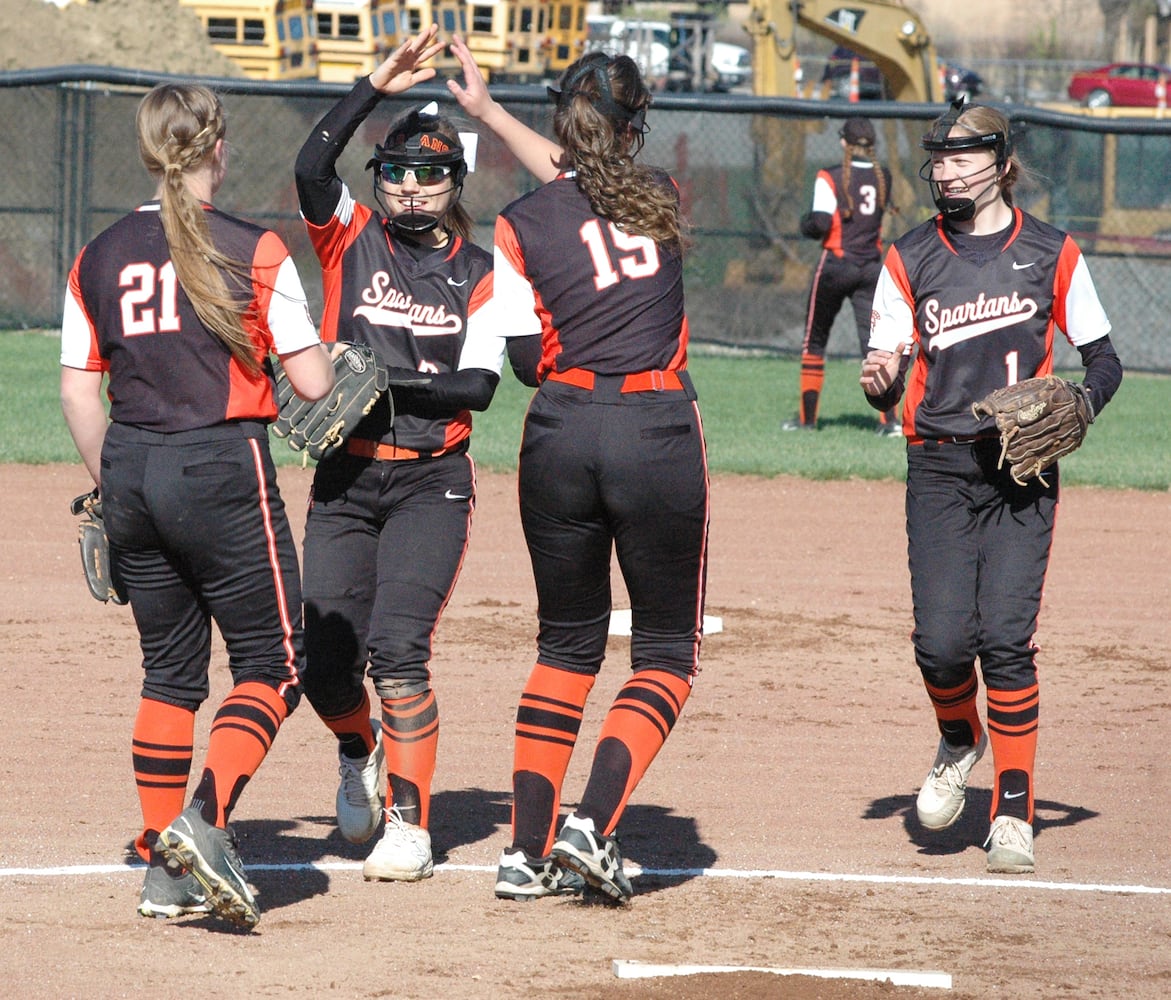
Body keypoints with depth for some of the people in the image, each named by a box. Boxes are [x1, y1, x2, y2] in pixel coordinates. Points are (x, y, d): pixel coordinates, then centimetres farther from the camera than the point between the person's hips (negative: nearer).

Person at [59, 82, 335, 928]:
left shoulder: (99, 258, 5)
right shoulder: (254, 253, -7)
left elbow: (79, 392, 7)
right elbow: (313, 382, -7)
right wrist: (342, 366, 16)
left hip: (131, 473, 5)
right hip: (223, 470, -5)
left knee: (171, 671, 14)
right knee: (271, 665, 4)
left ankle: (165, 871, 12)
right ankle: (206, 821, -17)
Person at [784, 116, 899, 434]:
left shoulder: (831, 178, -9)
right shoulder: (882, 178, 6)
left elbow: (819, 224, -16)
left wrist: (805, 222, 5)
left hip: (836, 263, -3)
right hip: (871, 268, 3)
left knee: (815, 341, 12)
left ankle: (807, 417, 17)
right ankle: (890, 418, -16)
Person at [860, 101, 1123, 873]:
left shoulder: (1051, 255, 3)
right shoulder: (910, 260, 7)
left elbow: (1103, 360, 9)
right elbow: (891, 376, 4)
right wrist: (880, 382, -20)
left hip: (1023, 470, -1)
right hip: (939, 469, 1)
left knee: (1005, 637, -11)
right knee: (942, 640, -10)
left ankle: (1014, 812, 0)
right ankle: (960, 742, 24)